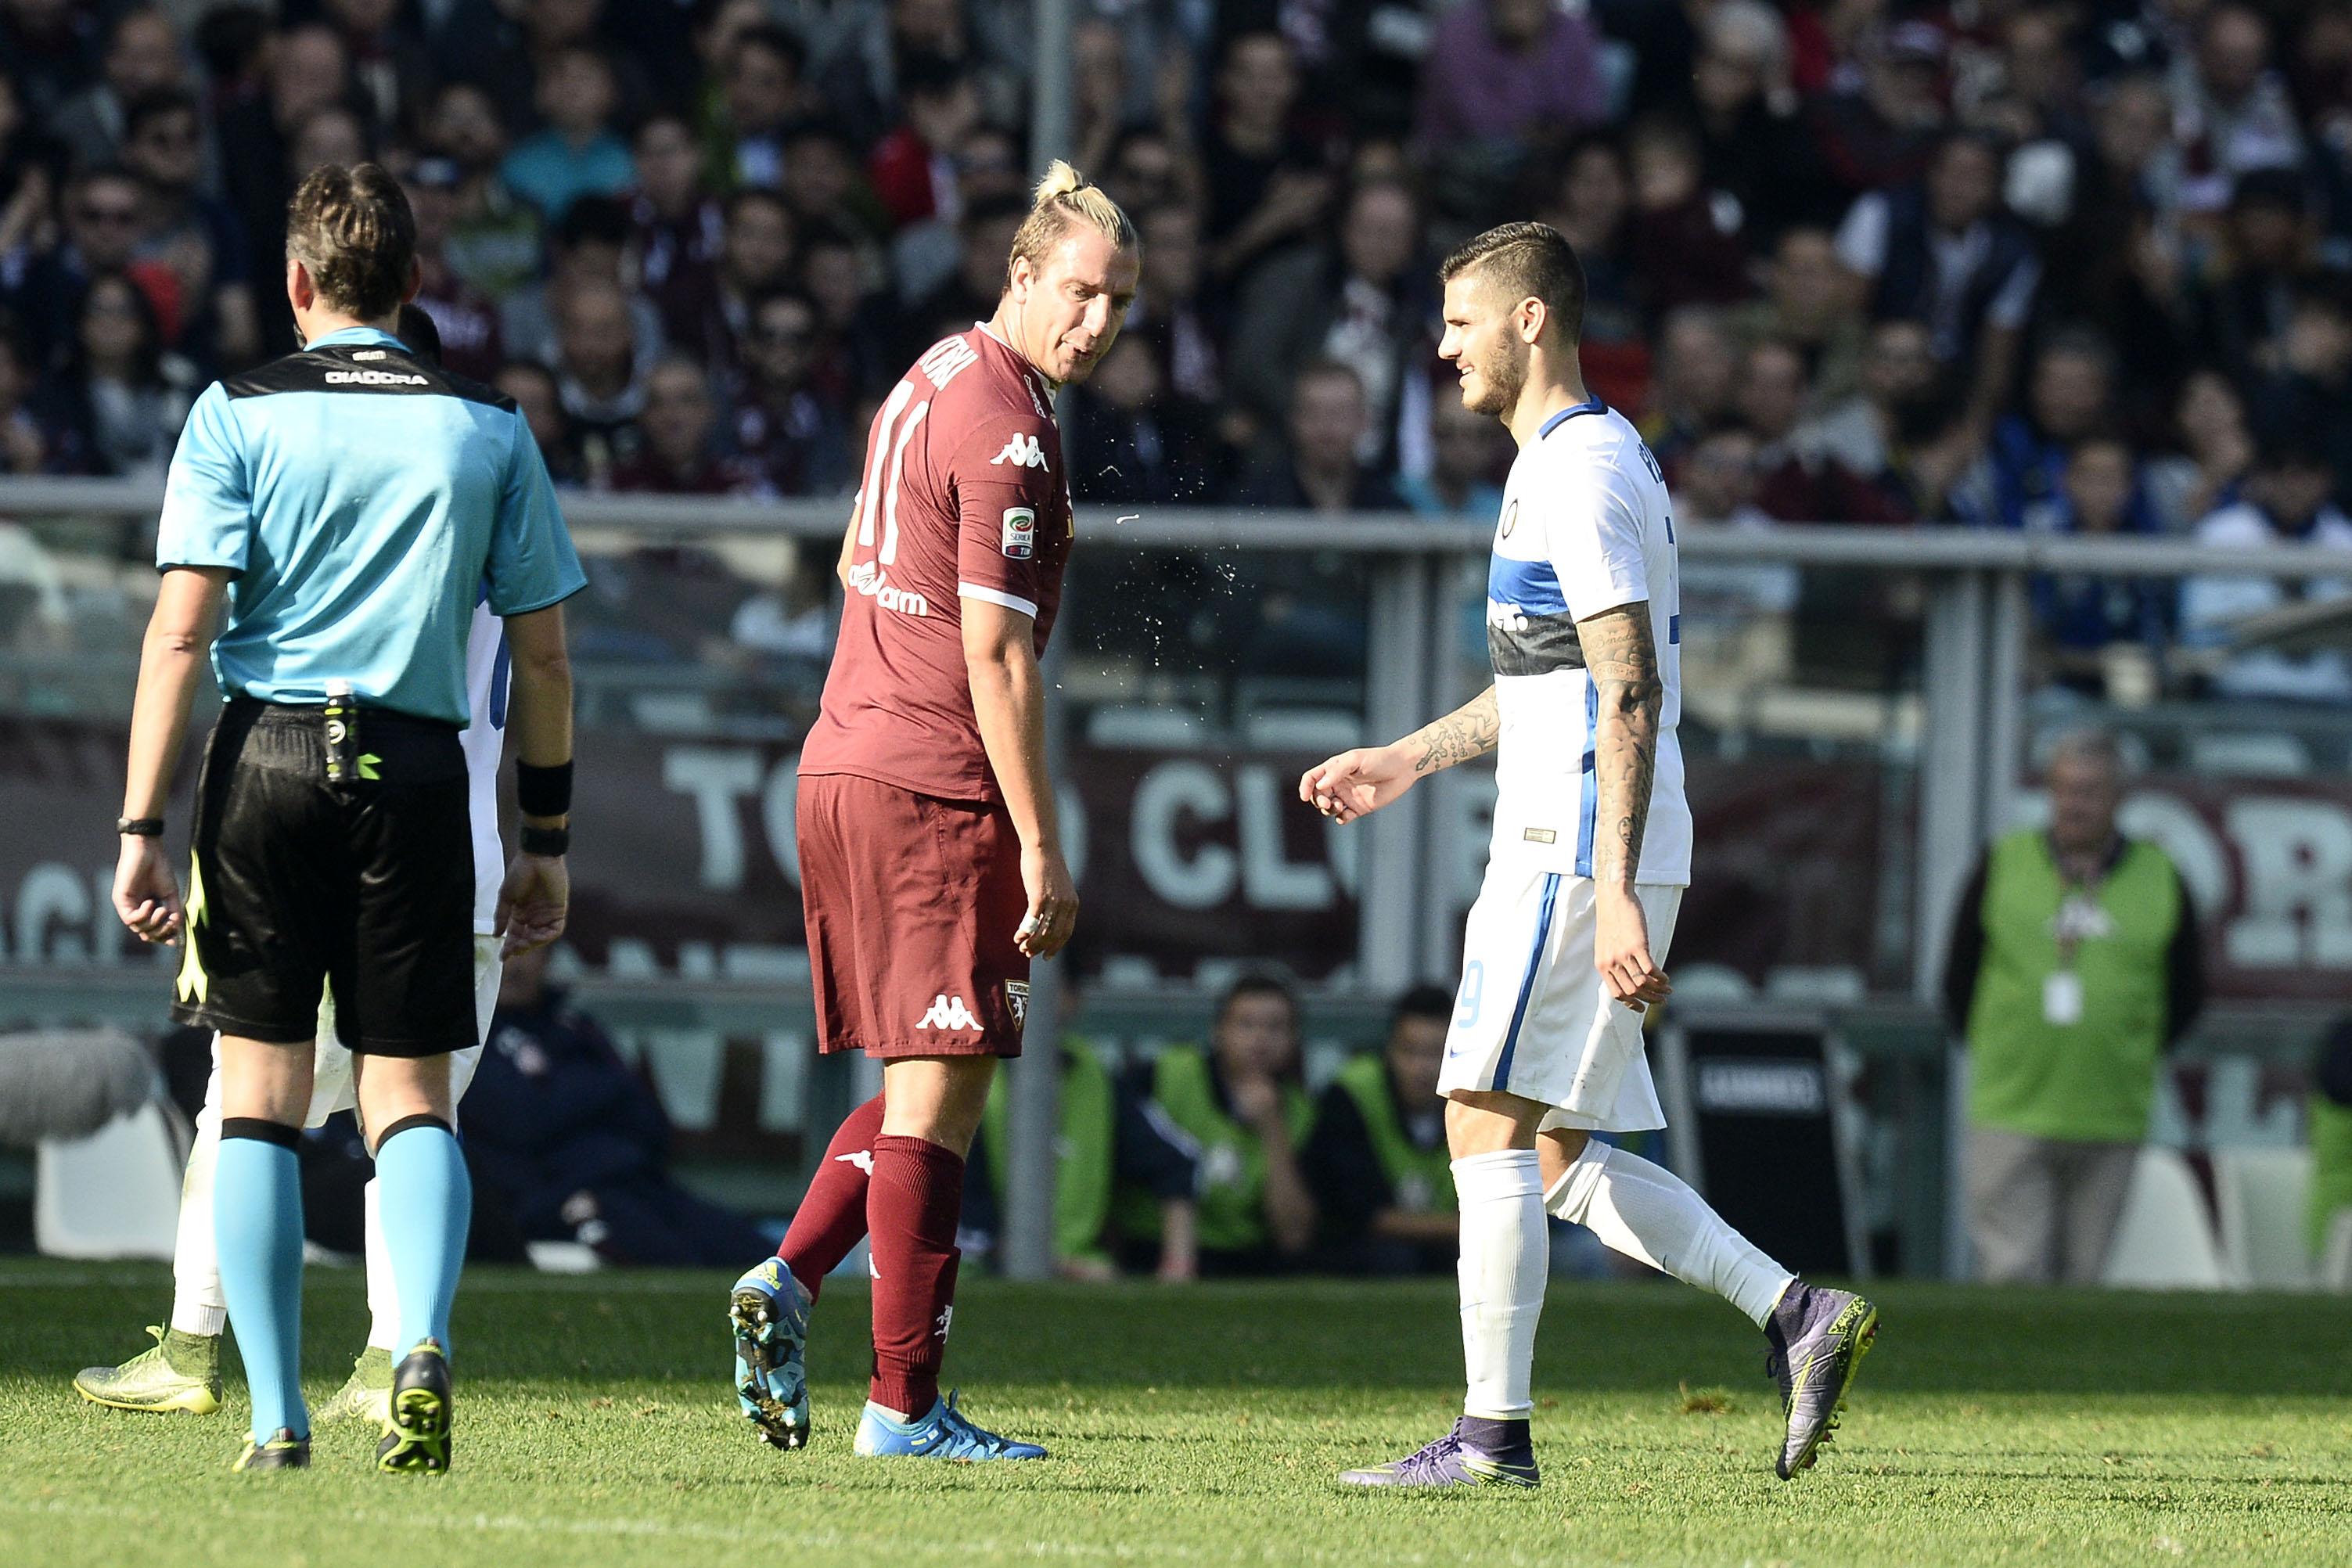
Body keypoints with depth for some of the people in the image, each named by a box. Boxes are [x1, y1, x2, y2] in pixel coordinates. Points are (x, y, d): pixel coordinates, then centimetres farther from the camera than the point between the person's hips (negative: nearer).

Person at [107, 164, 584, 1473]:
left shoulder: (239, 417, 1)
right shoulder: (488, 430, 7)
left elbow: (181, 632, -6)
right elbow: (544, 652, 8)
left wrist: (142, 829, -5)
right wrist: (547, 840, 15)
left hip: (268, 757, -1)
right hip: (416, 771, 1)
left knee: (261, 1094, 6)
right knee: (412, 1096, 7)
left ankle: (278, 1417, 4)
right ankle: (424, 1342, -19)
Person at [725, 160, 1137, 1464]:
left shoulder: (930, 381, 14)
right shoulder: (1007, 430, -15)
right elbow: (995, 657, -18)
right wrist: (1041, 846, -16)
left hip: (842, 764, 9)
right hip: (935, 788, -9)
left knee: (928, 1082, 18)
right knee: (939, 1091, -4)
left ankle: (790, 1282, 3)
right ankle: (904, 1406, -3)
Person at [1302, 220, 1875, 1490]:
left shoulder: (1581, 474, -14)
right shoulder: (1586, 461, 19)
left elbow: (1629, 693, -21)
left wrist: (1614, 895, -25)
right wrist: (1406, 761, 31)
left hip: (1575, 853, -10)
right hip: (1575, 850, 10)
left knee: (1490, 1125, -8)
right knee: (1561, 1157, 10)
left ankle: (1494, 1432, -6)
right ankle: (1796, 1314, 6)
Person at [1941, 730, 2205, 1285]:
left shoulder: (2159, 881, 5)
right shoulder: (2003, 868, 4)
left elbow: (2186, 994, 15)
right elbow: (1959, 980, 12)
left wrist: (2132, 1055, 8)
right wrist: (1994, 1055, 7)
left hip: (2109, 1121, 1)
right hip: (2012, 1110, -1)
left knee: (2081, 1276, 4)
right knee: (2011, 1272, -9)